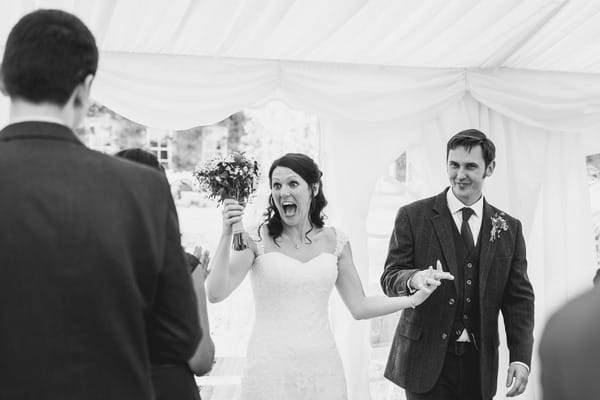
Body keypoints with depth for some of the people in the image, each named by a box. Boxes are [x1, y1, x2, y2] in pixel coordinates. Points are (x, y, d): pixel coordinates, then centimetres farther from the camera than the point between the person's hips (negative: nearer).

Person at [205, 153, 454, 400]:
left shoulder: (334, 241, 3)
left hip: (322, 368, 2)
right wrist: (227, 236, -23)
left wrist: (414, 299, -3)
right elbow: (215, 294, -14)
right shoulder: (257, 239, -5)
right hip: (270, 368, -2)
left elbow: (359, 307, 7)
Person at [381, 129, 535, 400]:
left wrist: (520, 358, -6)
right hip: (427, 360, -2)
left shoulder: (509, 228, 7)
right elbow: (389, 278, -2)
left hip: (480, 364, 3)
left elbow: (519, 298, 6)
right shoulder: (413, 216, 0)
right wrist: (414, 279, -26)